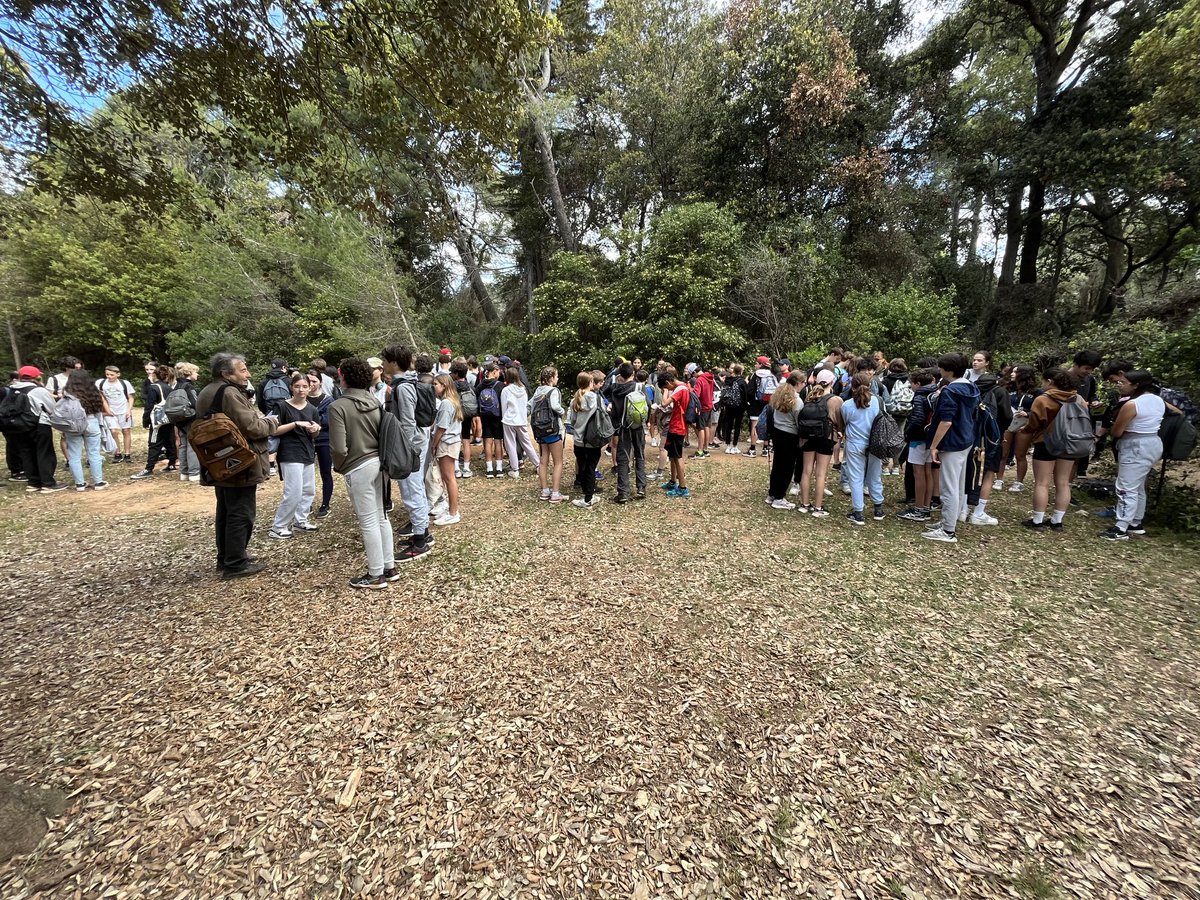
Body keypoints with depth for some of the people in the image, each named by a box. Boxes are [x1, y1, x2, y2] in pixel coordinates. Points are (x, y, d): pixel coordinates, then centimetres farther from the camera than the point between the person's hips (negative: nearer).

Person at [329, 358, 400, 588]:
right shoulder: (375, 402, 5)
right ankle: (389, 568, 25)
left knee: (368, 522, 2)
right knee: (382, 517, 15)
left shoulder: (338, 406, -13)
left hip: (359, 469, -6)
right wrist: (380, 456, 18)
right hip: (379, 463, 7)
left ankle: (376, 576, 13)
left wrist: (339, 467, 2)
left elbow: (339, 448, -17)